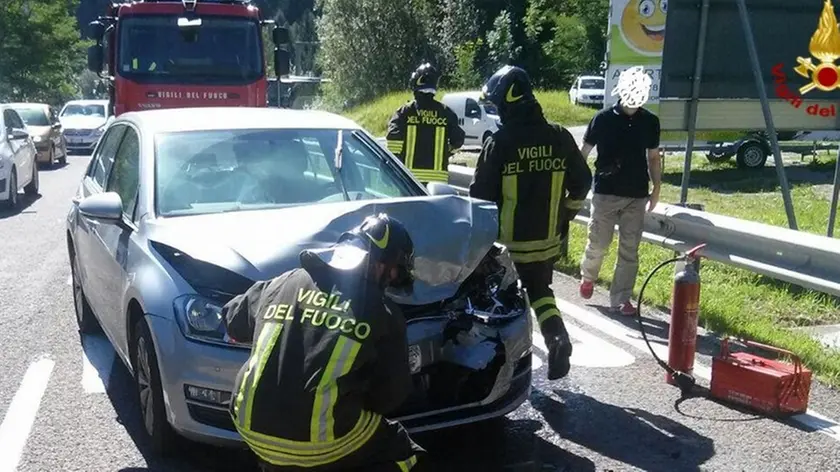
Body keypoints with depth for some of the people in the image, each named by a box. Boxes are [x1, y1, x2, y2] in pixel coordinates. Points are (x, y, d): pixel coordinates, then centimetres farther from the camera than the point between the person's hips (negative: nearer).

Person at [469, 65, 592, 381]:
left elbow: (481, 194, -11)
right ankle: (558, 336, -1)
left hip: (508, 241, -4)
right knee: (539, 292, 21)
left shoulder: (499, 143, -15)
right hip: (547, 239, 4)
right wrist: (565, 216, 21)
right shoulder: (560, 138, -1)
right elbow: (582, 183, 7)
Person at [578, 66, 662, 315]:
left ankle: (620, 299, 12)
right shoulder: (603, 118, -5)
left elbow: (653, 157, 13)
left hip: (637, 195, 3)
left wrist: (656, 189, 9)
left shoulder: (650, 121, 4)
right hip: (605, 192, -2)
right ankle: (588, 275, 33)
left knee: (629, 249, 3)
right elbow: (584, 152, 1)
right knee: (598, 243, 2)